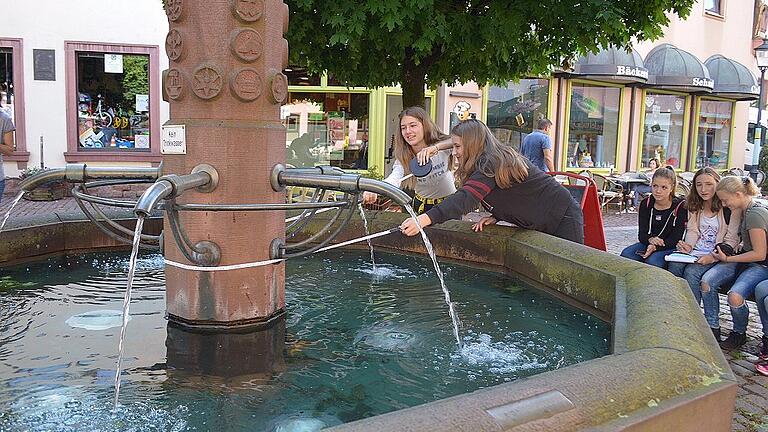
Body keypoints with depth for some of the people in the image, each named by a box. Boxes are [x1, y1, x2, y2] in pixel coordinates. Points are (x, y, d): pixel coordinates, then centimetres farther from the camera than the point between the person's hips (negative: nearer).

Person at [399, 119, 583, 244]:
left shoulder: (491, 164, -26)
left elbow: (465, 198, -39)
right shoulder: (492, 161, 5)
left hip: (563, 218, -10)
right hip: (539, 225, 10)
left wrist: (424, 219, -49)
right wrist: (496, 216, -9)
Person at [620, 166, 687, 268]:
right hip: (648, 244, 4)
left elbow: (676, 238, -12)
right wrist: (650, 239, -26)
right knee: (626, 254, -25)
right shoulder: (646, 204, 4)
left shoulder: (680, 206, -8)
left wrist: (655, 247, -29)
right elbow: (641, 234, 0)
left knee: (652, 261, -35)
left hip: (669, 247, -4)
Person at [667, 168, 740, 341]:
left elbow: (731, 240, -9)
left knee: (691, 272, -29)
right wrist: (688, 247, -10)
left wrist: (712, 257, -22)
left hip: (718, 257, -5)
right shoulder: (695, 207, 13)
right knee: (674, 266, -24)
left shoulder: (730, 208, -7)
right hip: (696, 253, 5)